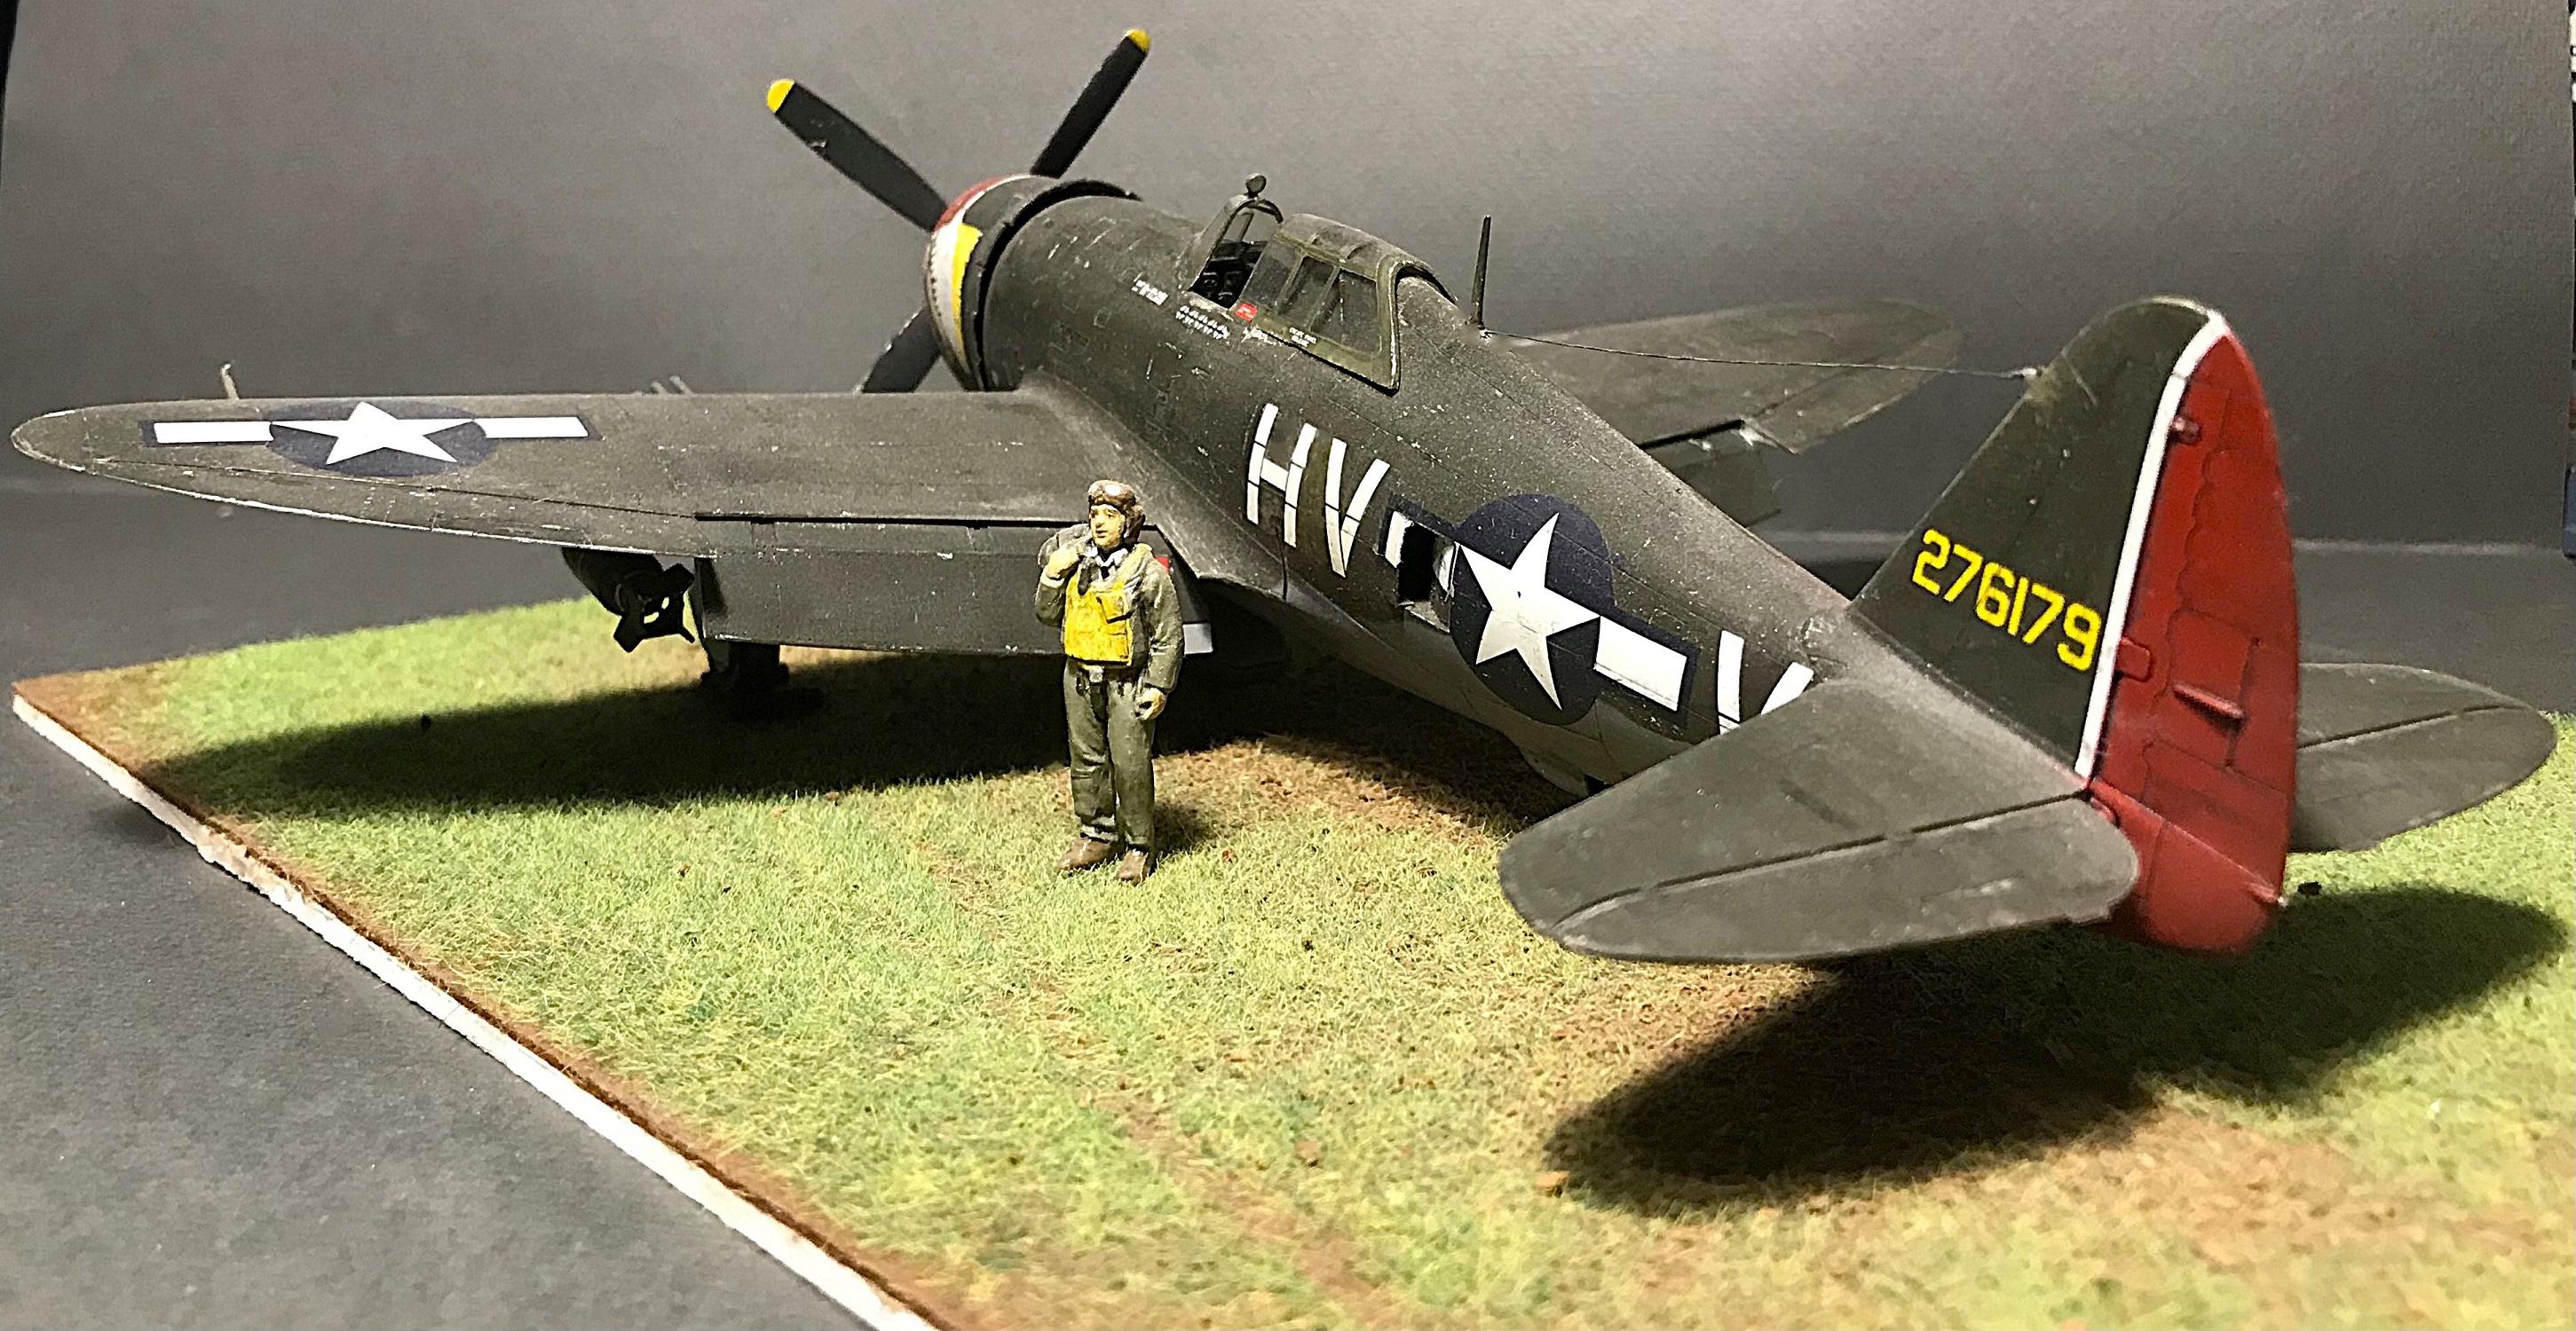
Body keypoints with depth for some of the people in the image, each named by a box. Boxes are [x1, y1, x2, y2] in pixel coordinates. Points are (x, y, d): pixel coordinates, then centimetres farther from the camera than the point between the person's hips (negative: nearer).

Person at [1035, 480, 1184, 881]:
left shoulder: (1149, 573, -8)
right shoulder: (1076, 564, 7)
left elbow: (1168, 636, -6)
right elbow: (1048, 614, 15)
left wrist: (1159, 687, -11)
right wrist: (1052, 576, -2)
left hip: (1128, 682, -5)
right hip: (1081, 678, 5)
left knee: (1131, 764, -4)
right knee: (1087, 758, 11)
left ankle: (1139, 848, 7)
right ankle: (1096, 836, 26)